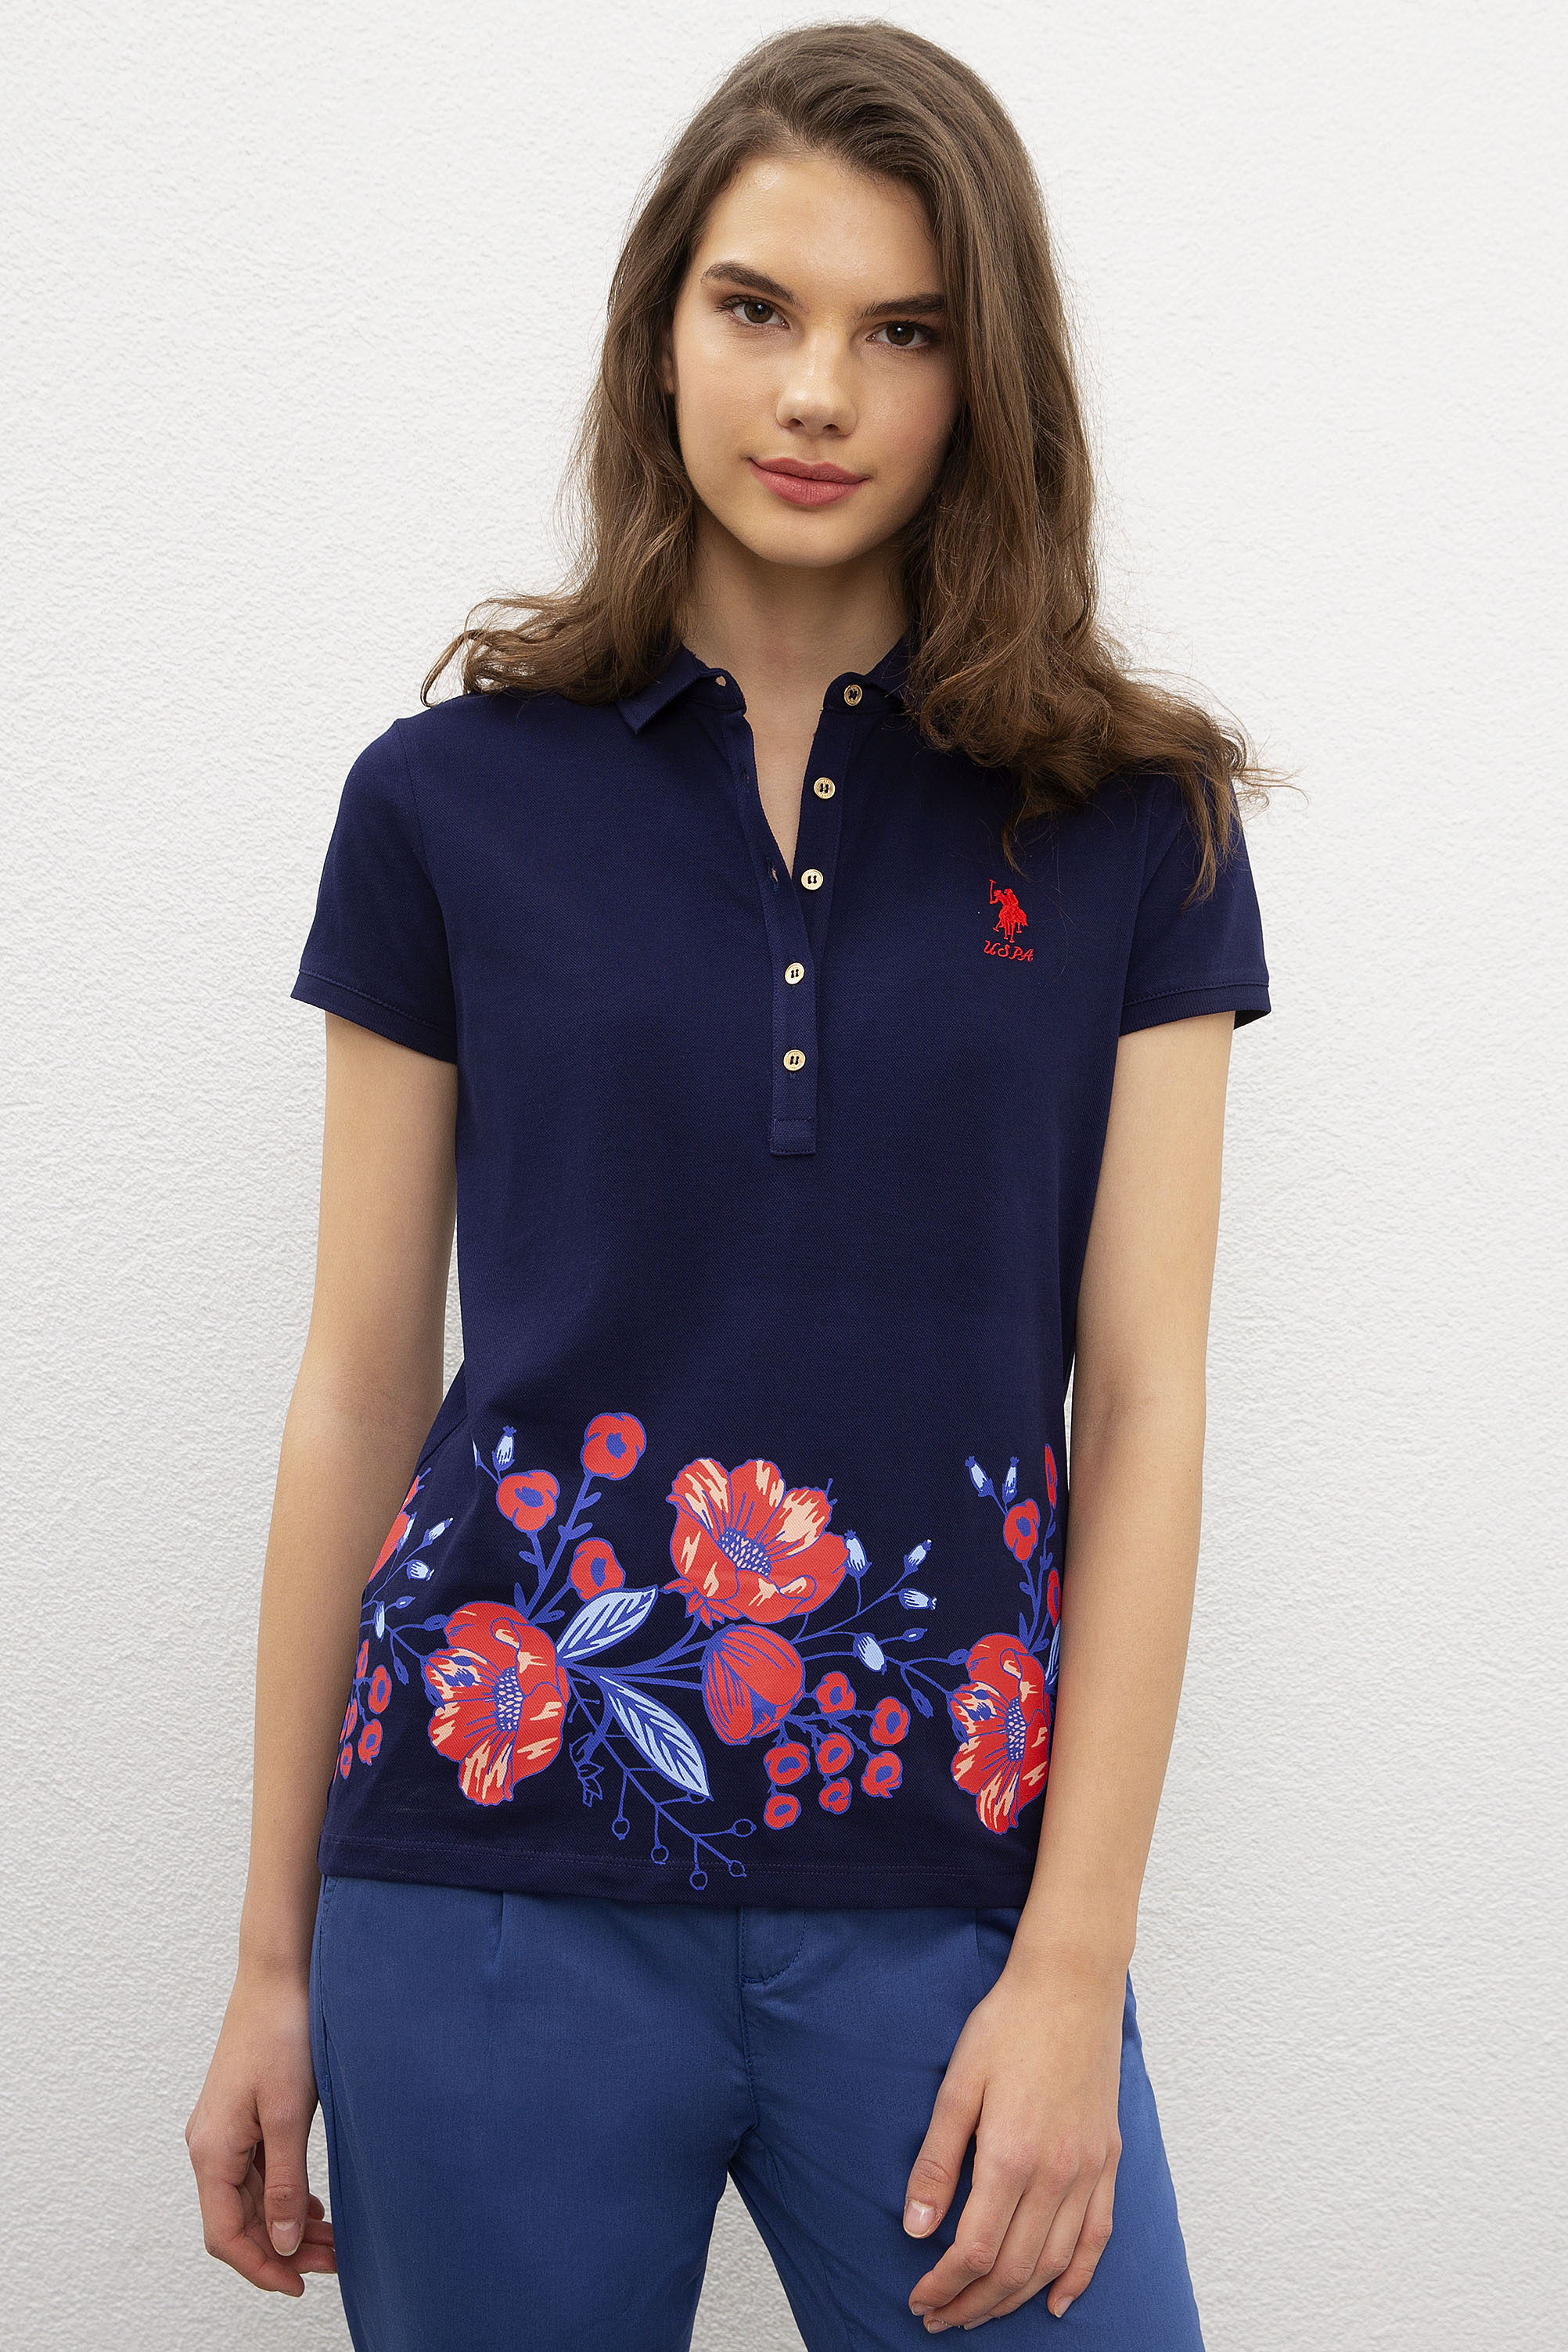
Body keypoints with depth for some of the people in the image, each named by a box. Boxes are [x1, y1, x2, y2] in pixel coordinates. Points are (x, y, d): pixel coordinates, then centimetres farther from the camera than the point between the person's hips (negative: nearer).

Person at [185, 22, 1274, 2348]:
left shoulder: (1129, 825, 2)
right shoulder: (455, 804, 2)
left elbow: (1142, 1403, 0)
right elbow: (360, 1392, 4)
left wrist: (1075, 1963, -7)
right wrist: (277, 1960, 6)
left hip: (943, 1896, 0)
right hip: (502, 1891, 0)